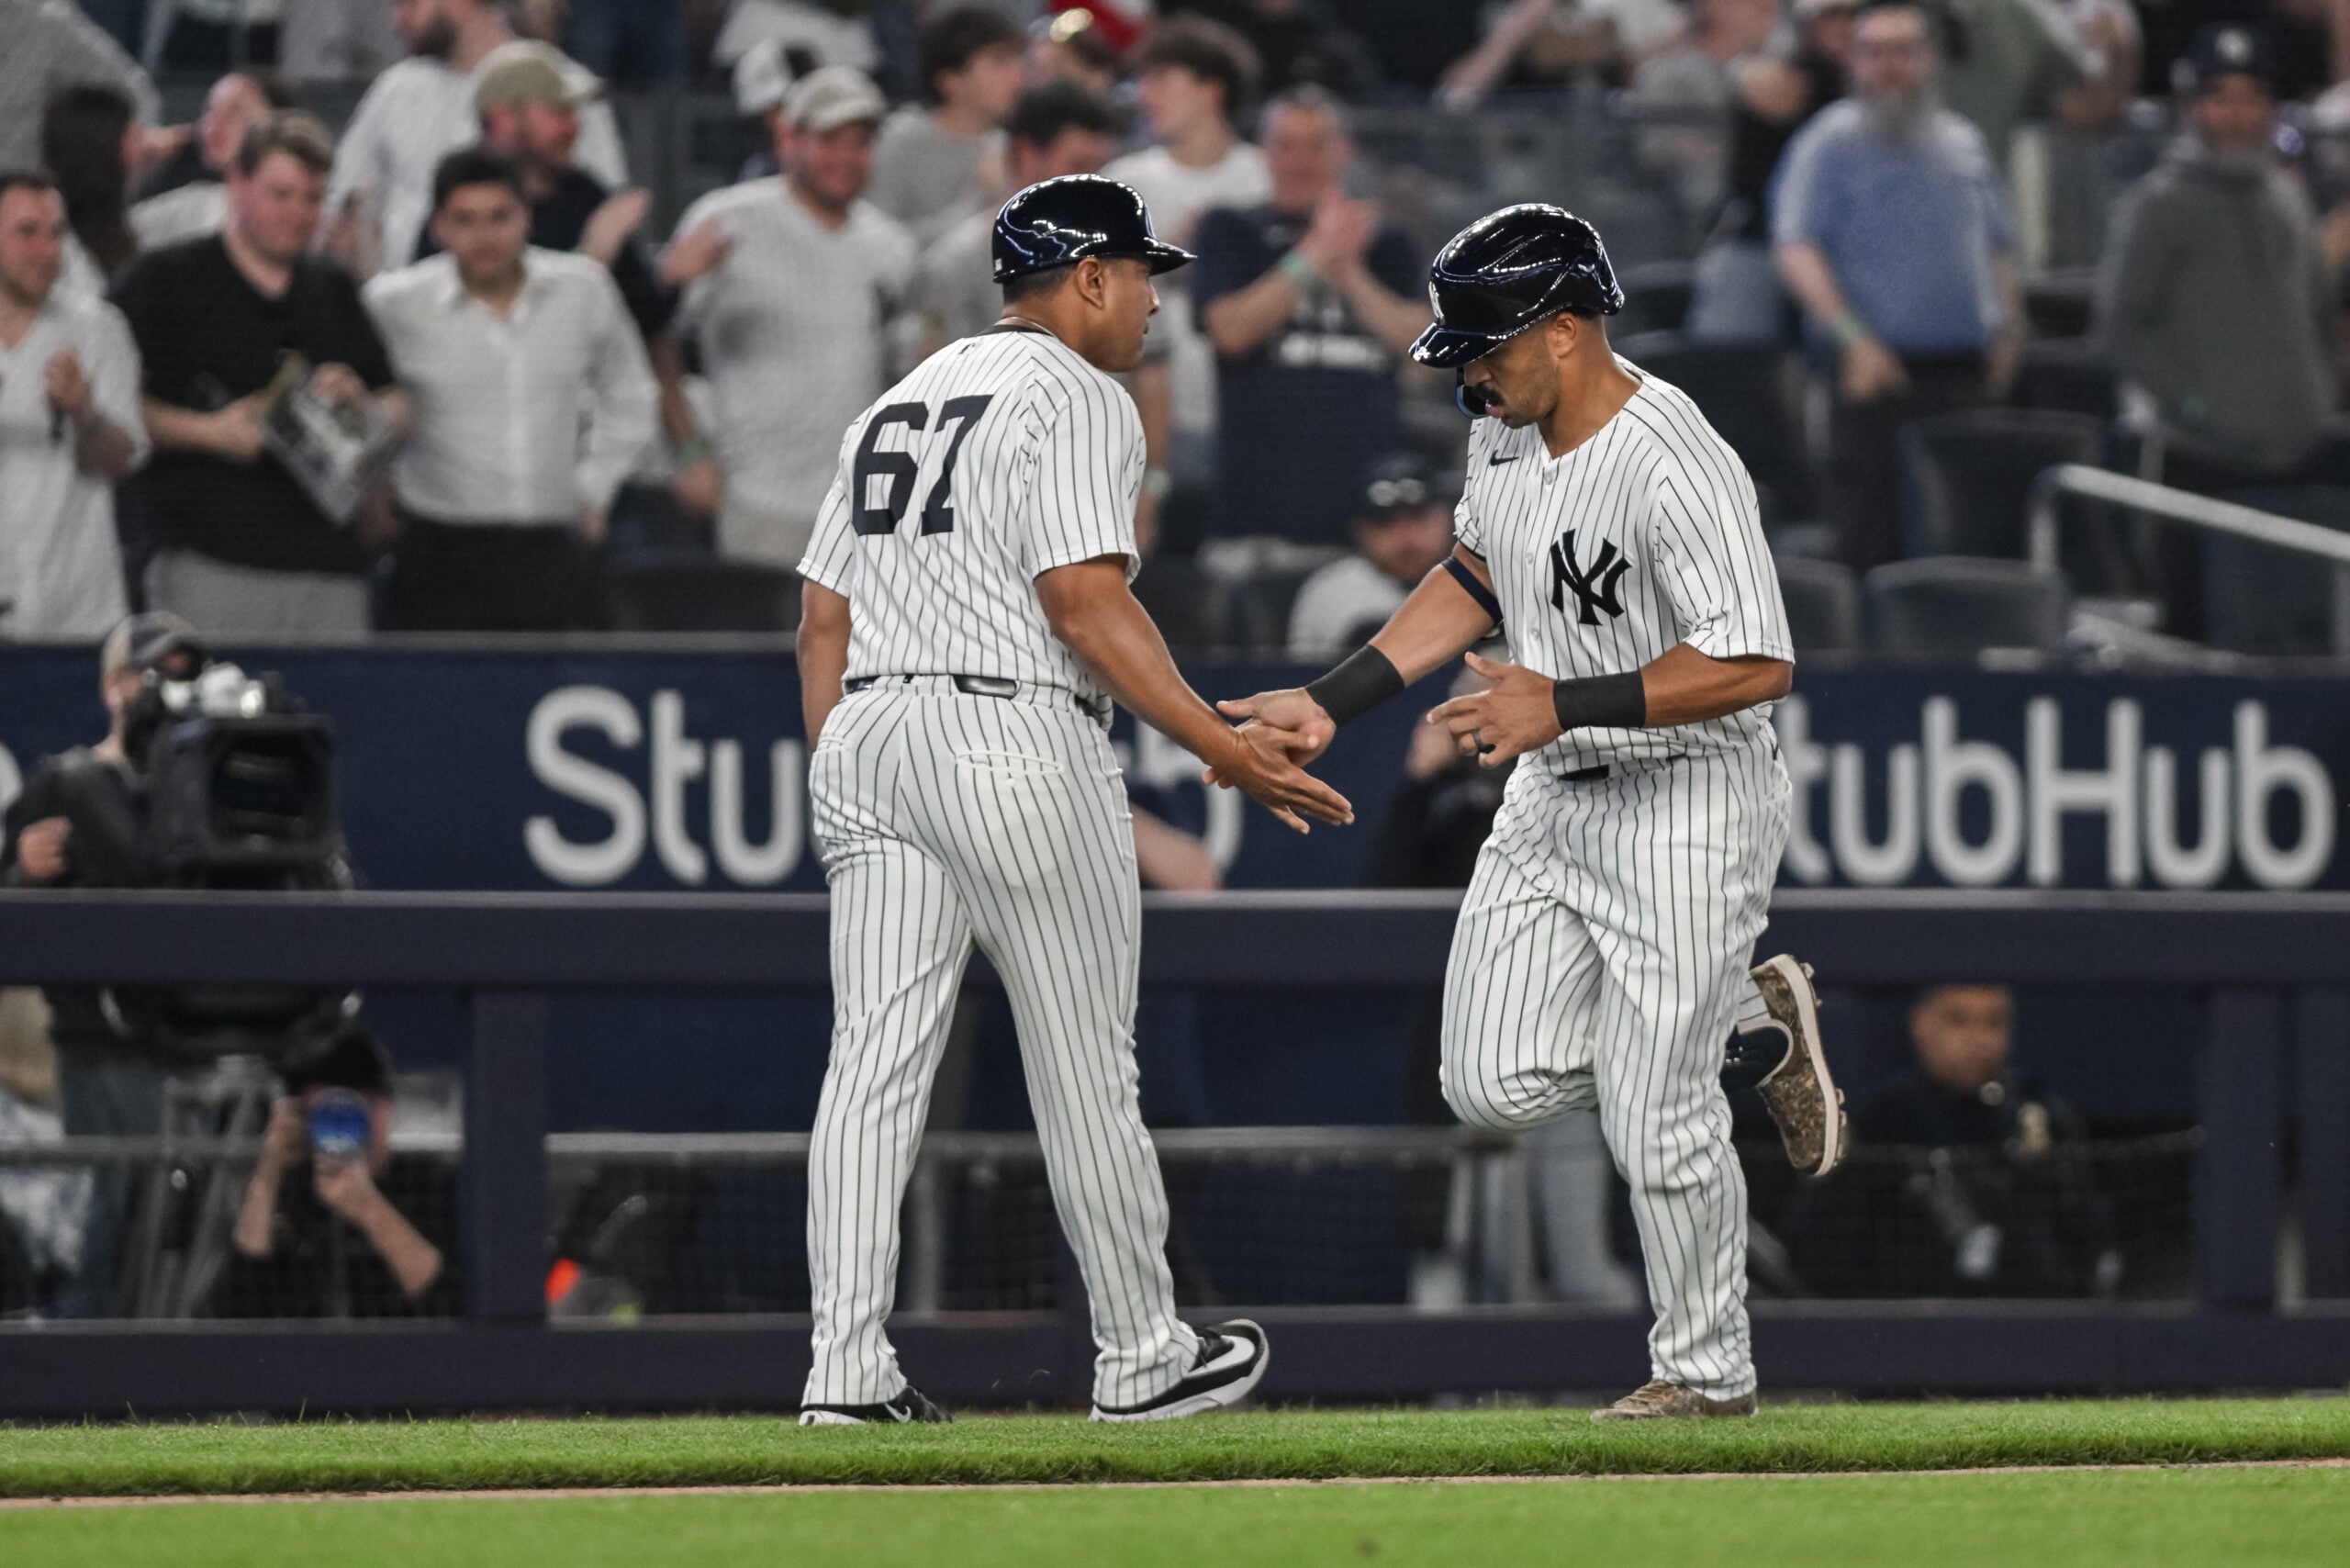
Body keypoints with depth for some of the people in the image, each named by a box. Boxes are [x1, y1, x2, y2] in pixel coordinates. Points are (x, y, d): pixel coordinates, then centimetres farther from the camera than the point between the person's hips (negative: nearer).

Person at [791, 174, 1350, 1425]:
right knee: (1085, 1070, 3)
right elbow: (1085, 605, -15)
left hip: (864, 734, 7)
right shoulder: (1075, 396, -4)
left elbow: (821, 621, 17)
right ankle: (1142, 1358, 12)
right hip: (1015, 736, -7)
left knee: (873, 1057, 1)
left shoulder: (898, 404, 21)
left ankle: (847, 1368, -6)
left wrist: (834, 787, 20)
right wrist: (1222, 747, -15)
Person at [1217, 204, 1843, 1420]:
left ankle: (1708, 1369, 16)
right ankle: (1748, 1014, 22)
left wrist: (1563, 705, -30)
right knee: (1497, 1084, 1)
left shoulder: (1675, 469, -26)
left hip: (1686, 805, -8)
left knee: (1654, 1123, -5)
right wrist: (1330, 704, 12)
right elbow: (1478, 577, 19)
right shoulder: (1503, 431, 2)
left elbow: (1755, 666, -29)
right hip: (1553, 798, 8)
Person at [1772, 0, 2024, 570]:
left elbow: (1998, 246, 26)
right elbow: (1797, 253, -9)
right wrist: (1853, 337, -19)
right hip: (1878, 373, -5)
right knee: (1869, 538, -9)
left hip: (1967, 373, 6)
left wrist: (2009, 328, 9)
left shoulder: (1963, 143, 18)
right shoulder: (1831, 143, 0)